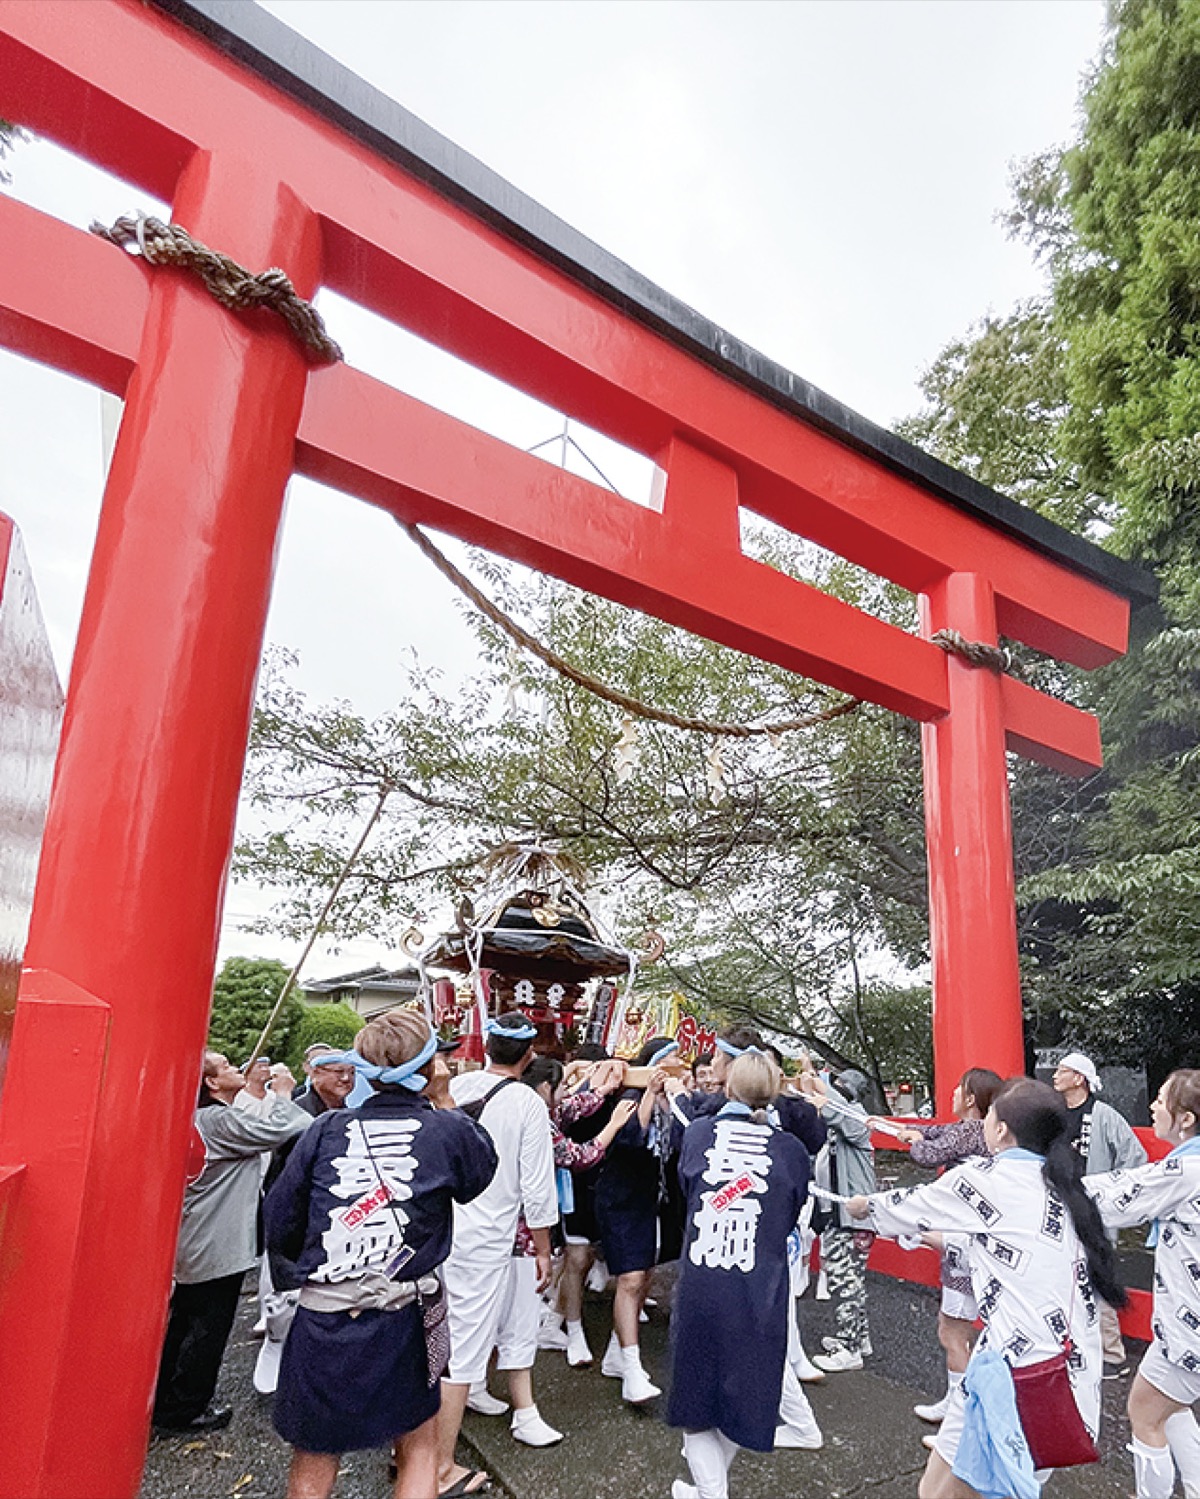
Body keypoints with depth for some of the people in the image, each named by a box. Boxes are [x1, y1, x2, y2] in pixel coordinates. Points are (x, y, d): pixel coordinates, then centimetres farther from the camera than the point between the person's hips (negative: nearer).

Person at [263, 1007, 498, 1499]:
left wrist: (293, 1268, 21)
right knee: (419, 1449, 22)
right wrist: (446, 1102, 14)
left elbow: (280, 1216, 2)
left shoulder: (326, 1129, -5)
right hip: (402, 1321, -1)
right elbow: (482, 1171, 10)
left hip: (320, 1320, 2)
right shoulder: (448, 1130, -10)